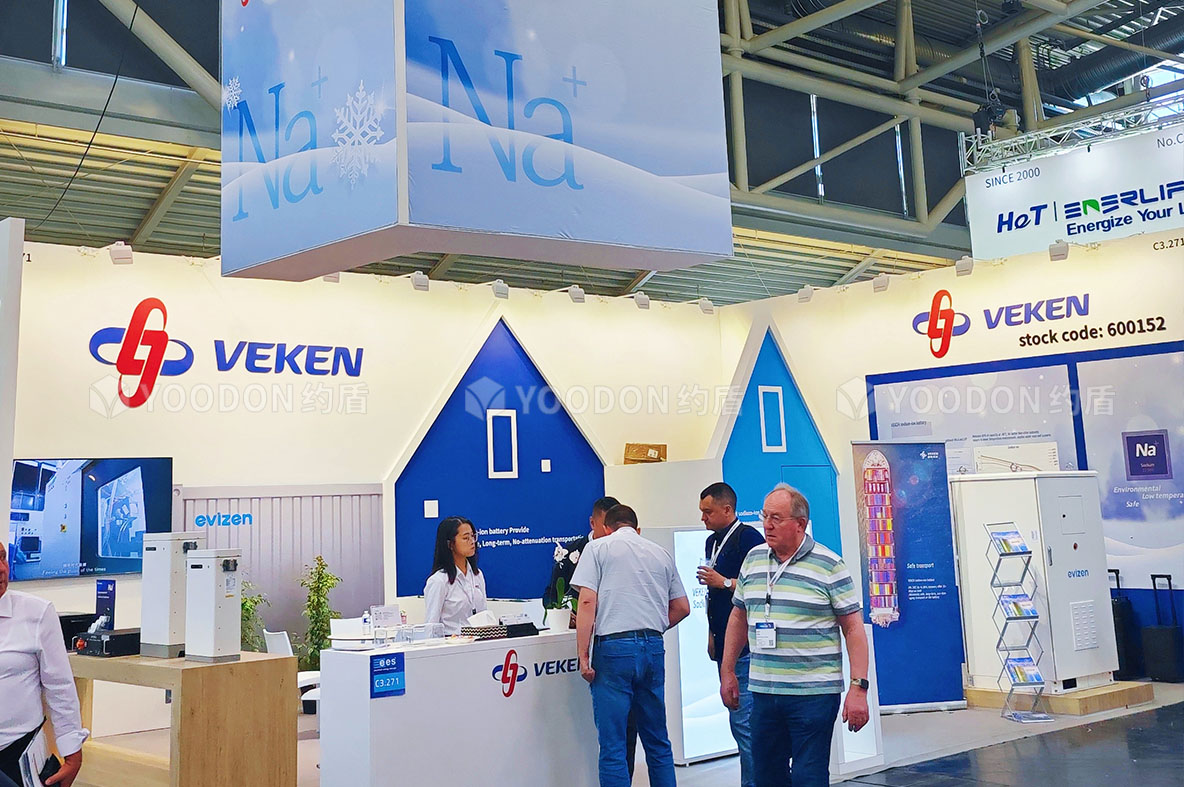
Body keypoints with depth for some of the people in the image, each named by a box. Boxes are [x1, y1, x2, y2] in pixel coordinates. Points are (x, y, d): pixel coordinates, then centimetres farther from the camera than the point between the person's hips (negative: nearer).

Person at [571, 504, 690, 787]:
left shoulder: (599, 547, 3)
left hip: (614, 648, -5)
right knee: (658, 742, 16)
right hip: (653, 648, 5)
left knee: (612, 747, 0)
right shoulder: (661, 554, 16)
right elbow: (682, 608, 18)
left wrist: (583, 656, -8)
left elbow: (587, 602, -8)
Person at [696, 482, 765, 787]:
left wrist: (724, 582, -15)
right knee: (739, 719, 14)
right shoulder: (712, 542, 16)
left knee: (743, 721, -9)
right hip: (724, 644, 9)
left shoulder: (748, 538, -11)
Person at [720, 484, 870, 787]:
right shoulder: (753, 559, 9)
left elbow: (854, 628, -6)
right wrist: (727, 672, 17)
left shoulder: (829, 565, -6)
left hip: (814, 694, -5)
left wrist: (858, 688, -12)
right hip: (762, 691, 5)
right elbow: (739, 617, 18)